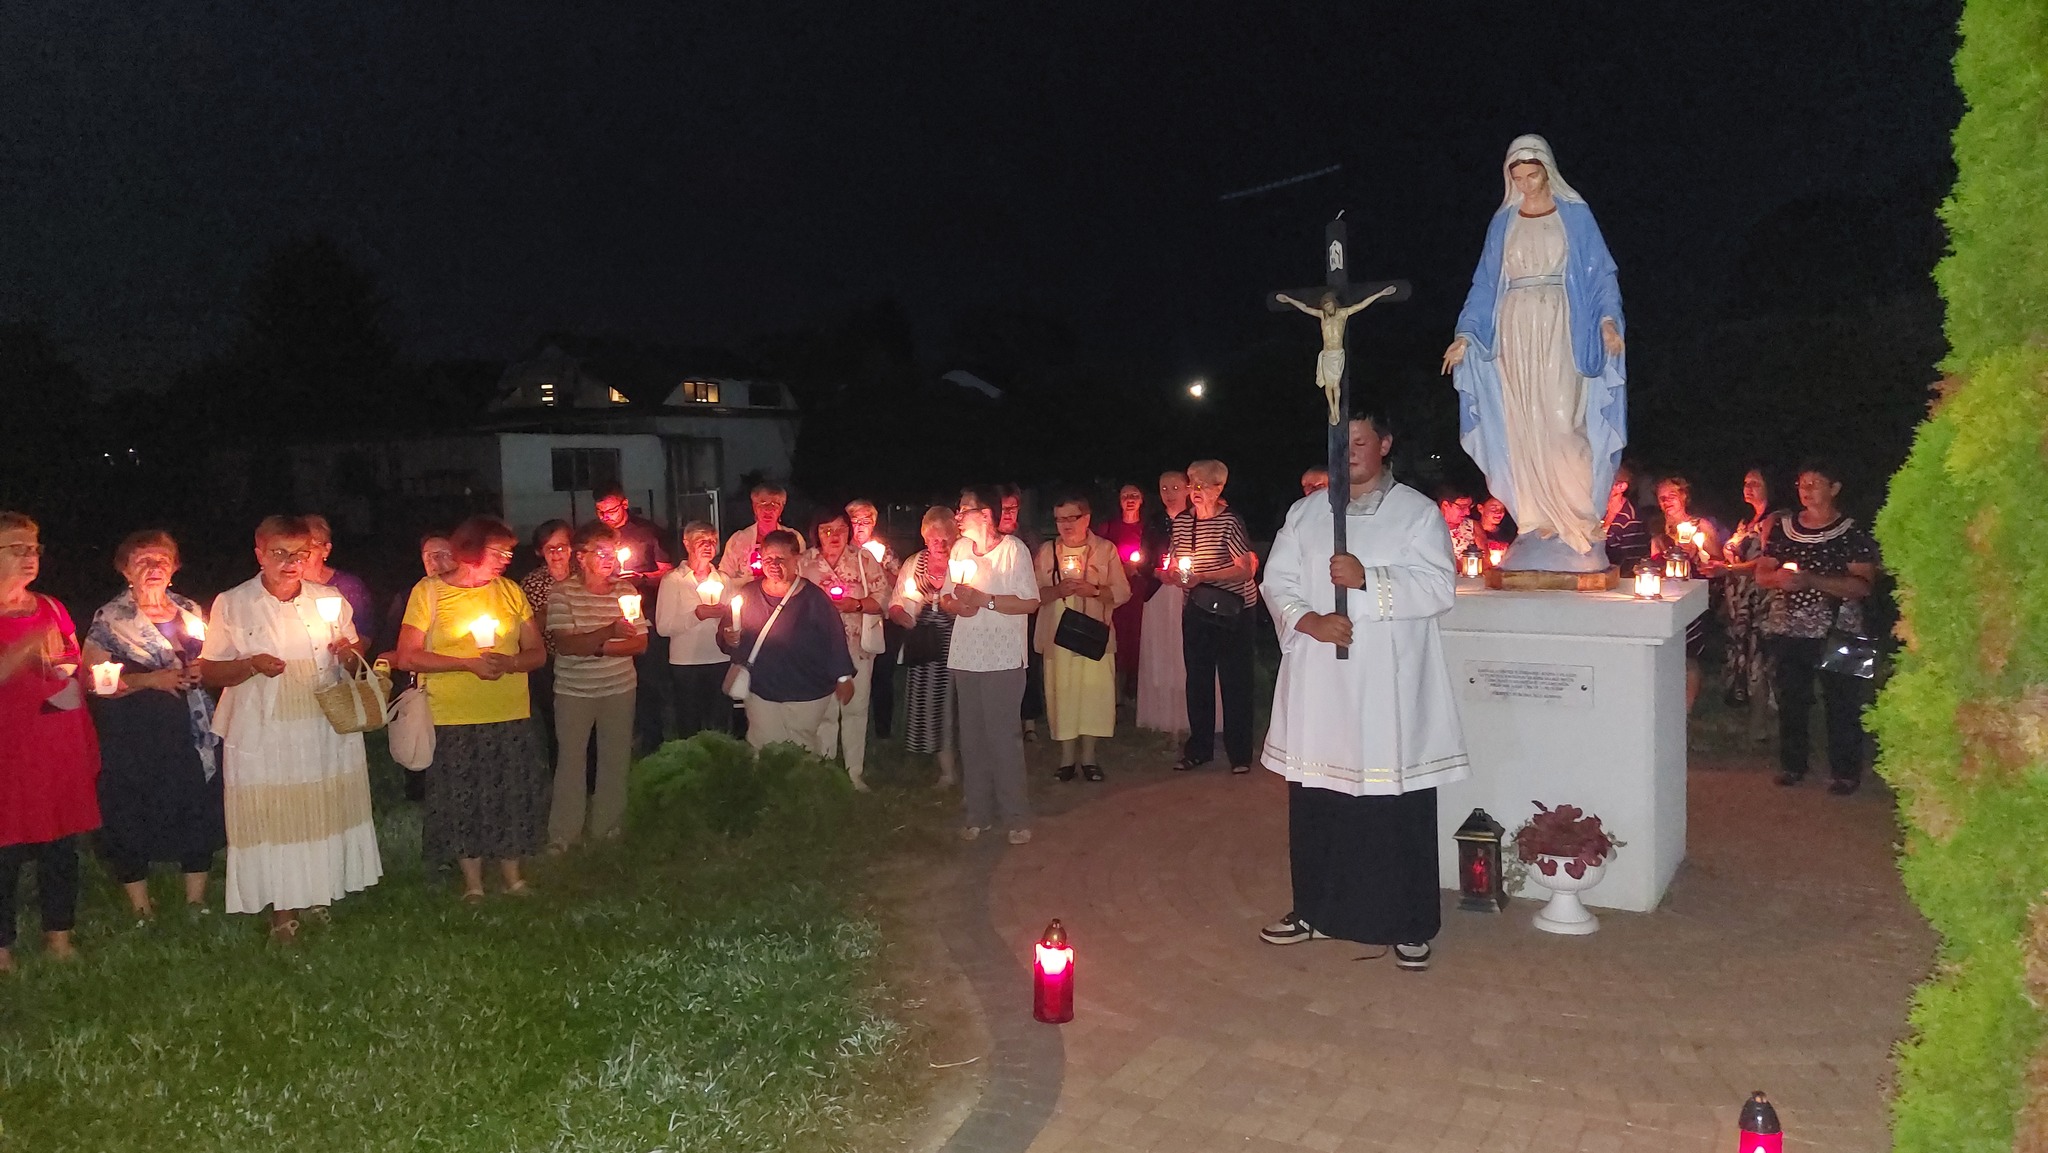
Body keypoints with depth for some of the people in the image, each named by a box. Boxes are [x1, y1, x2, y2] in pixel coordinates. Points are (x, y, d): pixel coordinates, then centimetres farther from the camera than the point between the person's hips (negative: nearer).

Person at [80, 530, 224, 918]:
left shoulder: (192, 612, 11)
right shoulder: (110, 619, -1)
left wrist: (203, 673, -1)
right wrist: (150, 679, -18)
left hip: (192, 734, 3)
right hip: (132, 739, -3)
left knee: (199, 816, 5)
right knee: (131, 825, 2)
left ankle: (196, 902, 18)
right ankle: (142, 912, 16)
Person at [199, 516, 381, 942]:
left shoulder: (330, 599, 7)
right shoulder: (232, 606, 0)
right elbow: (208, 672, 1)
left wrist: (348, 653, -7)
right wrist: (251, 665, -17)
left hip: (327, 730, 3)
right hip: (263, 737, -2)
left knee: (325, 813, 8)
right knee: (272, 820, 0)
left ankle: (317, 896, 23)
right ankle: (282, 909, 13)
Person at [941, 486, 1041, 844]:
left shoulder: (1013, 549, -9)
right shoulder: (960, 549, 8)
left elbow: (1030, 602, -13)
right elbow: (945, 598, 15)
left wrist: (984, 599, -16)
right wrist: (956, 604, -7)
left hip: (1003, 660, -5)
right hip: (965, 657, 6)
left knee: (1003, 736, -3)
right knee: (971, 737, 10)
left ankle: (1017, 816, 9)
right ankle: (978, 812, 22)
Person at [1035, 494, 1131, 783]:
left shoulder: (1106, 550, 4)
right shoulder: (1047, 551, 7)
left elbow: (1122, 592, 0)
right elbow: (1034, 593, 4)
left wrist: (1094, 589, -15)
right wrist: (1057, 591, -14)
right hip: (1057, 637, 1)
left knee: (1093, 694, -4)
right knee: (1062, 694, -2)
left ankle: (1088, 756, 11)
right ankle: (1066, 757, 11)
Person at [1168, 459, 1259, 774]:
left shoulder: (1229, 521, -13)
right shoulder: (1181, 521, 5)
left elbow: (1247, 569, -17)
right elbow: (1176, 562, 16)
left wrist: (1203, 577, -24)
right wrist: (1176, 574, -8)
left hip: (1232, 610, -5)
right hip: (1196, 609, 6)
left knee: (1235, 681, 0)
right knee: (1197, 679, 11)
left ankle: (1239, 753, 11)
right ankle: (1198, 748, 24)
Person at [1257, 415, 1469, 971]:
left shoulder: (1417, 512, 2)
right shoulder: (1304, 514, 13)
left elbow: (1440, 587, -7)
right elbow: (1278, 581, 8)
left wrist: (1368, 579, -18)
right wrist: (1307, 620, -12)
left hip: (1391, 684, -3)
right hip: (1317, 684, 3)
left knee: (1399, 805, -1)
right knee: (1316, 800, 9)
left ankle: (1408, 924, 11)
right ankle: (1315, 909, 24)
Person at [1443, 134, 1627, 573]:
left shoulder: (1575, 215, 6)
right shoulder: (1503, 222, 15)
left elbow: (1601, 273, 3)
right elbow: (1484, 283, 14)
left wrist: (1607, 320, -13)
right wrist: (1465, 334, 5)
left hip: (1561, 327, -3)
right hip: (1515, 329, 3)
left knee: (1562, 419, -13)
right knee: (1523, 427, -2)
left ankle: (1579, 520, -6)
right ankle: (1540, 521, 3)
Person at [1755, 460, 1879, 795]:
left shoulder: (1853, 534, -4)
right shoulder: (1782, 527, 10)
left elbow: (1862, 585, -12)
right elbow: (1761, 574, 13)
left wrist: (1811, 580, -21)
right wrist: (1779, 577, -10)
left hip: (1836, 632, -4)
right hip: (1787, 629, 4)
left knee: (1842, 703, -1)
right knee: (1790, 700, 11)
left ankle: (1845, 771, 11)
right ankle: (1792, 764, 24)